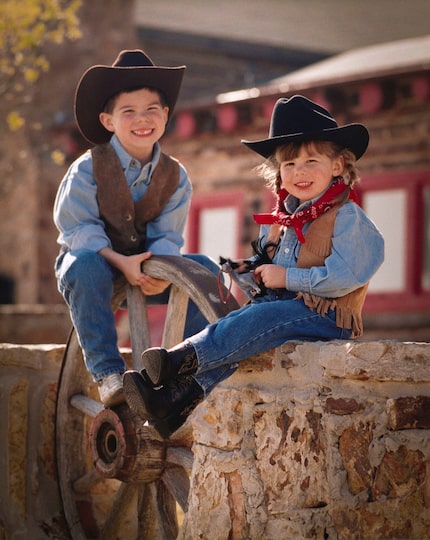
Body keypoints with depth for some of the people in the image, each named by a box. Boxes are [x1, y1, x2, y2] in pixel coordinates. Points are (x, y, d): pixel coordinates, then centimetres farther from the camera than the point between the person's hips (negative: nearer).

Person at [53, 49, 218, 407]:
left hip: (145, 261, 4)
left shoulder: (175, 176, -3)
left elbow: (167, 235, -6)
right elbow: (77, 228, -19)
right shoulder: (88, 169, -15)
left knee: (204, 269, -16)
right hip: (94, 257, -4)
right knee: (87, 266, -39)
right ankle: (107, 371, -38)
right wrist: (120, 261, -33)